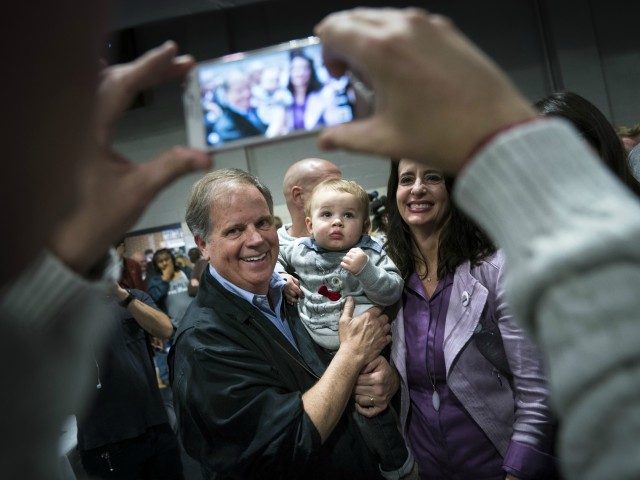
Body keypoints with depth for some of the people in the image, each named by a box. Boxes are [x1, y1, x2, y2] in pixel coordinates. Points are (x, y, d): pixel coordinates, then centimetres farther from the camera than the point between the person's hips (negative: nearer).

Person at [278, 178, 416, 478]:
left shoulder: (372, 255, -11)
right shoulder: (300, 251, -2)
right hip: (316, 351, 5)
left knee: (369, 411, 3)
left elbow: (393, 293, -18)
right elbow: (275, 258, 18)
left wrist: (365, 269, -31)